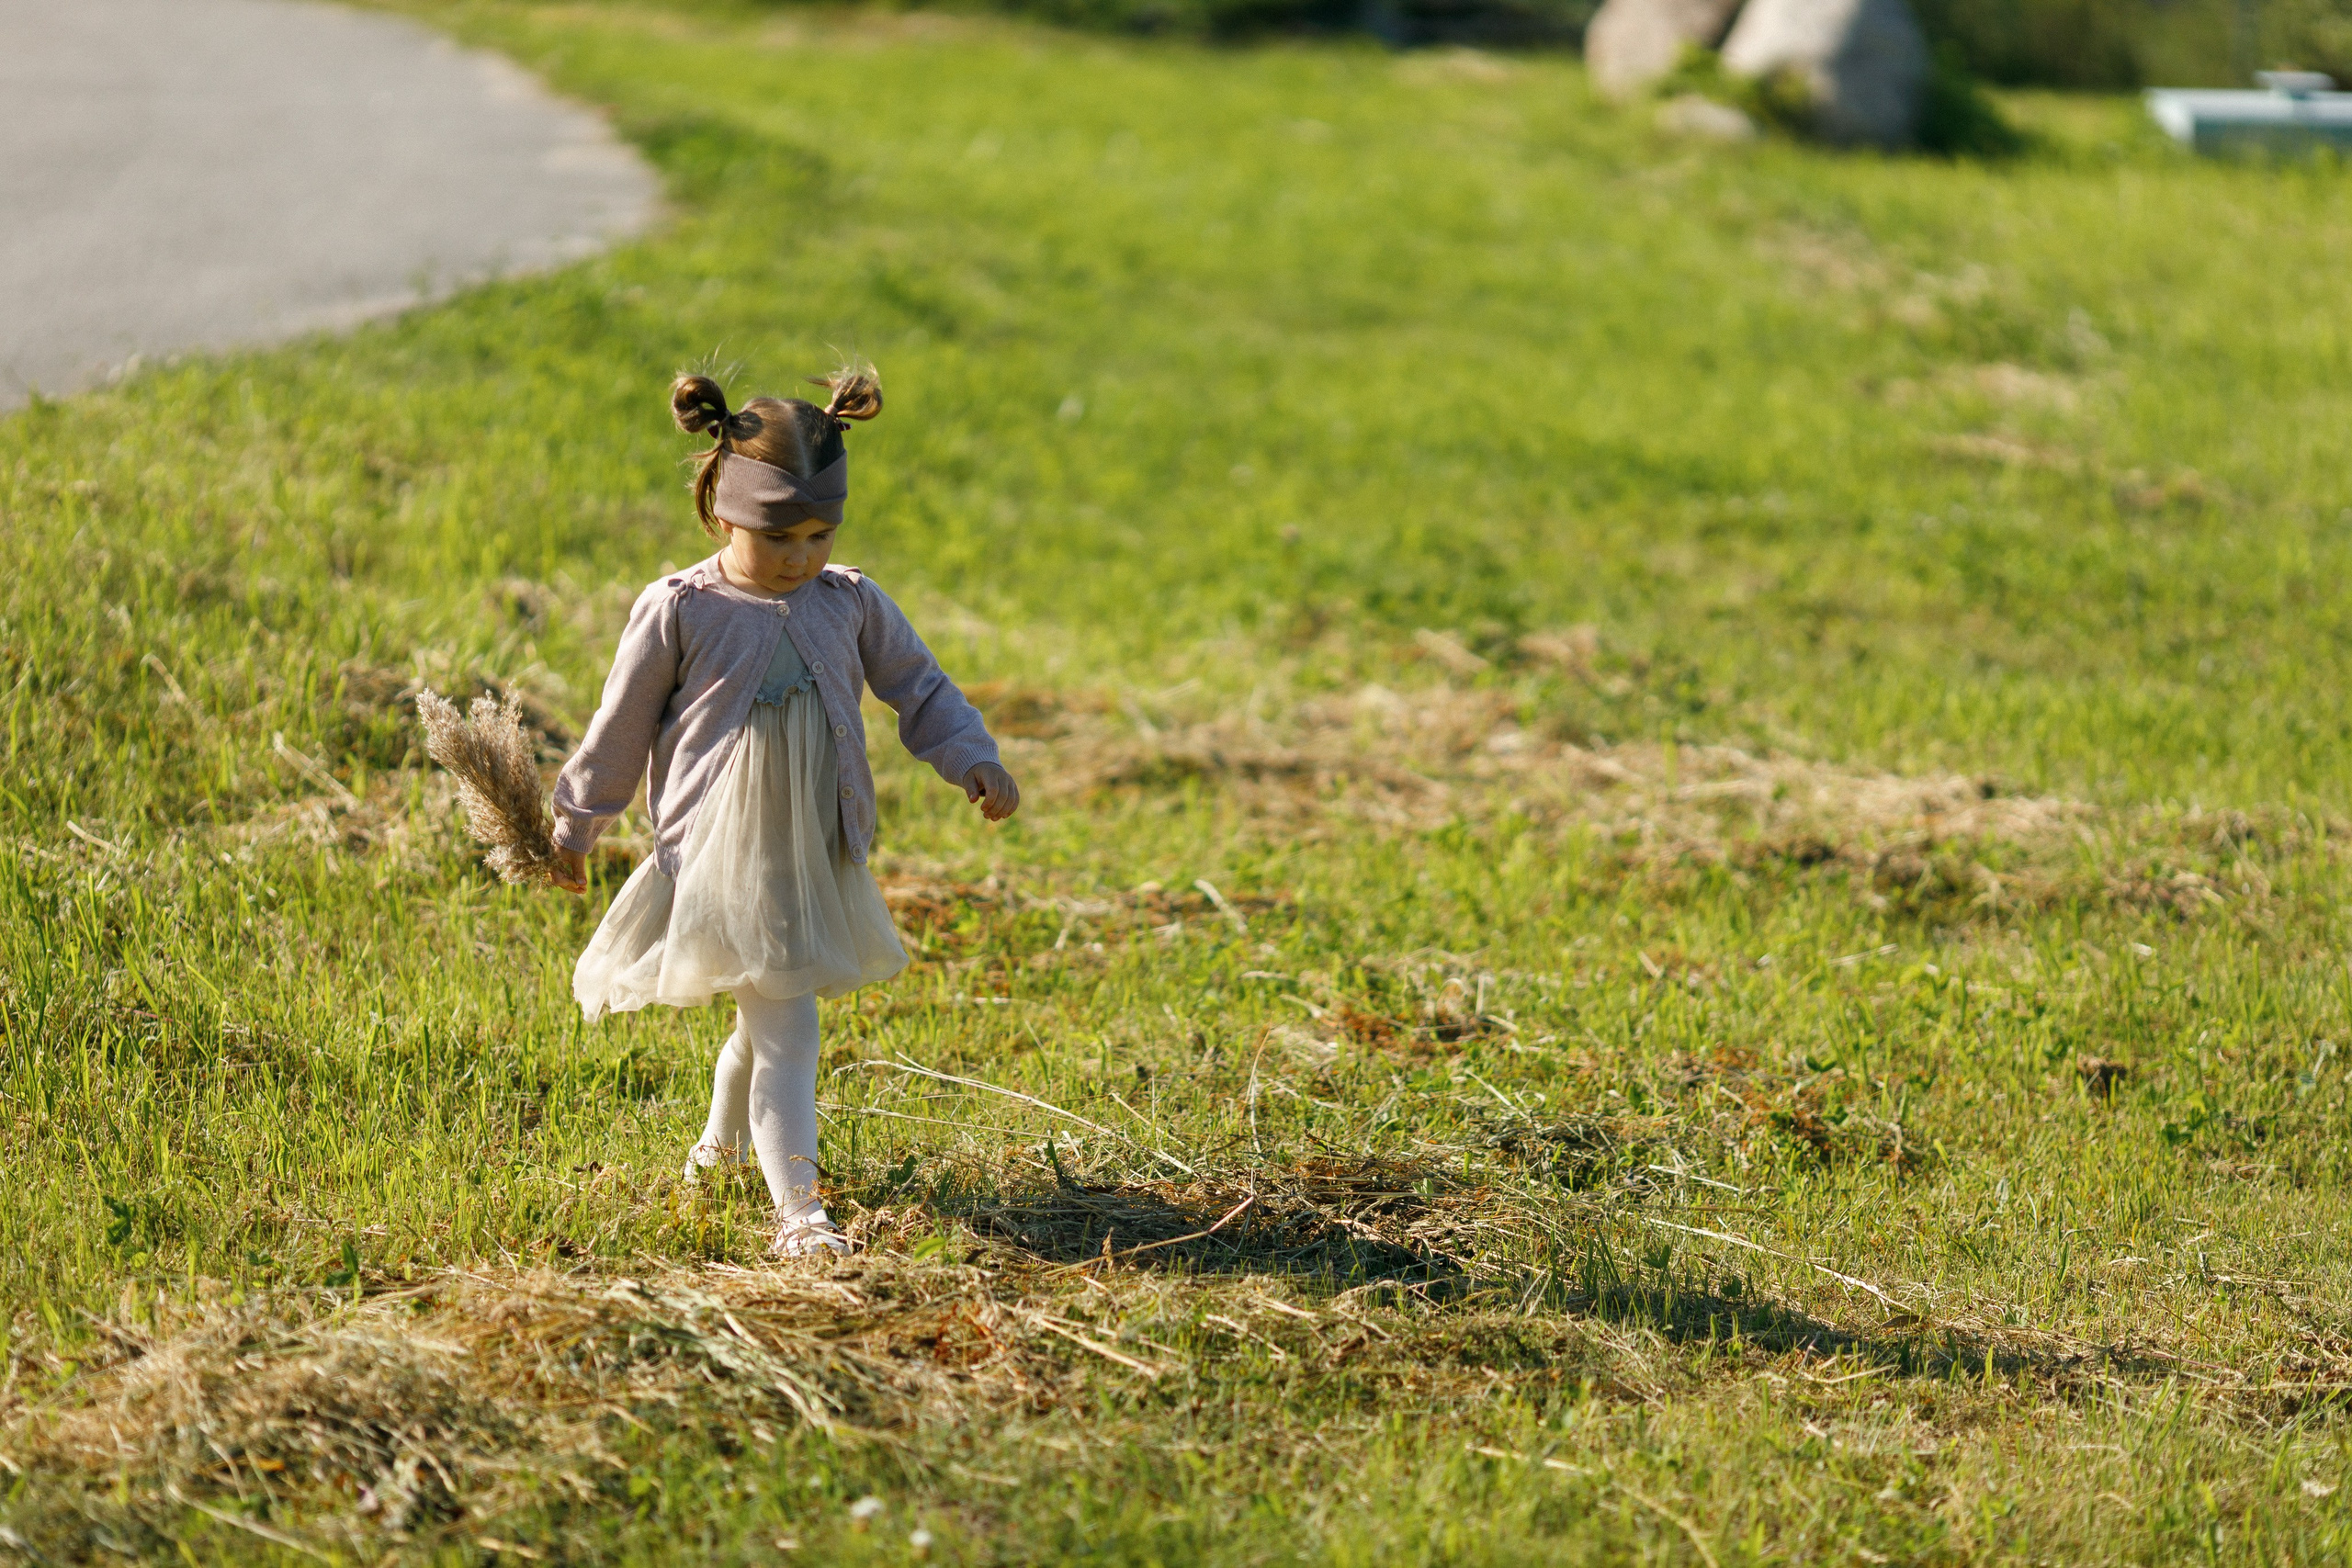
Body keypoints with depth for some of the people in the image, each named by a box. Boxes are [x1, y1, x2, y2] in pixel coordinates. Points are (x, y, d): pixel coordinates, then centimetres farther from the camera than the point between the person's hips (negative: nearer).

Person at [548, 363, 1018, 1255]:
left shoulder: (849, 604, 2)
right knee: (787, 1032, -14)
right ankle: (798, 1211, -14)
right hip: (723, 860, -5)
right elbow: (620, 729, 1)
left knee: (765, 1022, 20)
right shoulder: (679, 613, -9)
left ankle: (721, 1143, 46)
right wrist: (575, 830, 10)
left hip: (817, 862, 5)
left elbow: (919, 688, 12)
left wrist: (974, 762, -4)